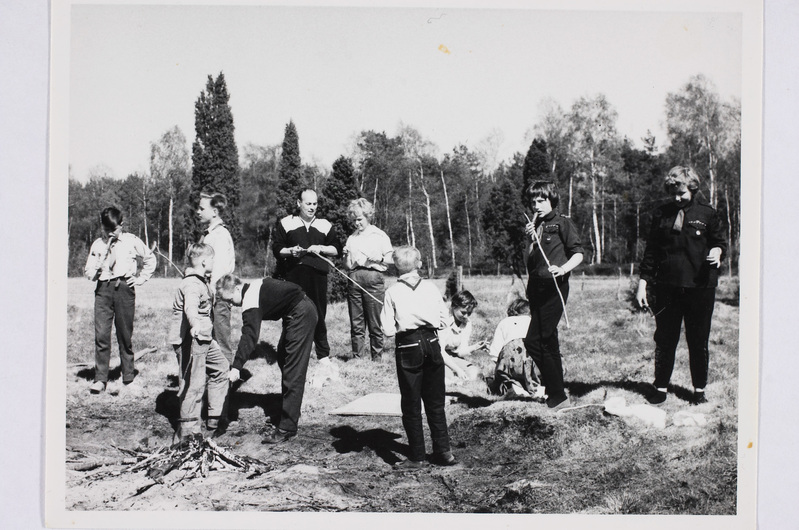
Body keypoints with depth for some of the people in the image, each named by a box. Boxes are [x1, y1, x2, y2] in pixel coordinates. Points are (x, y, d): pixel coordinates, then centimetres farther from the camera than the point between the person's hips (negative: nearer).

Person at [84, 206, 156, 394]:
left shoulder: (131, 241, 4)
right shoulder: (98, 244, 8)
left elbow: (150, 259, 17)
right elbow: (89, 274, 4)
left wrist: (141, 278, 8)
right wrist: (102, 257, -9)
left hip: (124, 288, -1)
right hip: (103, 289, 1)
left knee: (125, 334, 4)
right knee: (101, 334, -7)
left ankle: (128, 376, 17)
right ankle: (100, 378, -3)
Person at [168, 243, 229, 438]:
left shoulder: (202, 281, 15)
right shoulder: (191, 284, -19)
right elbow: (190, 307, -39)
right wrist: (195, 325, -56)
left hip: (204, 338, 11)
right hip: (190, 340, -11)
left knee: (221, 368, 16)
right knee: (194, 382, -8)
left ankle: (214, 418, 23)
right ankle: (188, 428, 1)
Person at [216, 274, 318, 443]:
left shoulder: (251, 300, -22)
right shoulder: (253, 288, 9)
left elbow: (249, 335, -31)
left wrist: (236, 367, -35)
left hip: (301, 315, -11)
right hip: (301, 311, 11)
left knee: (293, 373, -11)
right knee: (283, 360, 20)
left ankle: (287, 428, -10)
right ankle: (286, 418, 29)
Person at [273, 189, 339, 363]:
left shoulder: (325, 225, 12)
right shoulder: (286, 223, 7)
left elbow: (336, 249, 13)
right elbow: (276, 249, 6)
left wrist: (321, 249, -4)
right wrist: (290, 251, -12)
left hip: (318, 275, 1)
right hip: (293, 276, -1)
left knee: (319, 315, 3)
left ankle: (323, 354, 12)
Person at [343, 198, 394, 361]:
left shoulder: (379, 235, 7)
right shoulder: (351, 238, 17)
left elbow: (391, 260, 6)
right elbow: (347, 266, 17)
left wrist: (379, 258, -12)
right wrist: (346, 256, -2)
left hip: (373, 279, -4)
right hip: (354, 279, 4)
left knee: (375, 324, -4)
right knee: (356, 324, 3)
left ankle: (377, 358, 3)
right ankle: (357, 357, 8)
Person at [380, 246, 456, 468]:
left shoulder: (392, 292, -6)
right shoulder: (431, 287, 1)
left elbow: (388, 330, -9)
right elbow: (443, 319, 4)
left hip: (408, 348, -3)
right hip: (432, 344, 3)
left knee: (411, 405, 6)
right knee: (436, 402, 14)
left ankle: (416, 457, 9)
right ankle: (443, 451, 15)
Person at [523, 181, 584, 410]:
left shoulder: (562, 223, -1)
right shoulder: (534, 226, 18)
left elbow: (578, 254, -5)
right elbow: (528, 261, 14)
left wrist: (563, 269, -22)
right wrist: (531, 241, -2)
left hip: (554, 287, -8)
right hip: (536, 288, 8)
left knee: (533, 341, -15)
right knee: (548, 343, 12)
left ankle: (556, 395, -5)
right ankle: (557, 395, 21)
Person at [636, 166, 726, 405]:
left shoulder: (707, 214, 2)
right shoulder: (661, 214, 7)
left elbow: (720, 241, 11)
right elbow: (651, 251, 10)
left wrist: (717, 251, -13)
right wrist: (643, 282, 6)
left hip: (699, 285, -1)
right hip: (667, 286, 2)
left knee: (698, 341, 6)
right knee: (664, 339, 6)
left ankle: (699, 390, 19)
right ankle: (660, 386, 18)